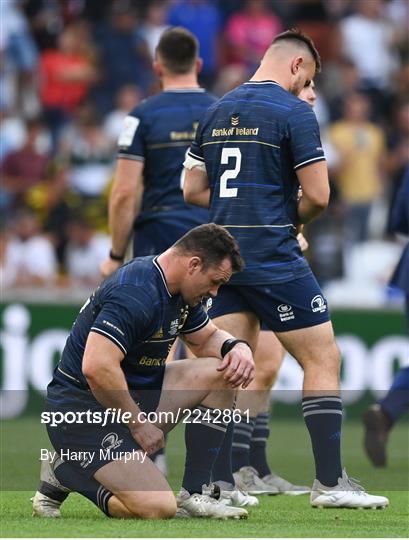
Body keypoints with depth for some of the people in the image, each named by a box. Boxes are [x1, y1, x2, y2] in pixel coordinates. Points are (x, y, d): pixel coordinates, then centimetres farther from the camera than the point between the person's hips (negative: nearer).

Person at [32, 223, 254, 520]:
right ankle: (65, 475, -1)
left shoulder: (180, 291, 7)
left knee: (223, 371, 0)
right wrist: (139, 423, -22)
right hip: (83, 409, -10)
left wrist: (237, 347, -1)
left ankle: (193, 495, 2)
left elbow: (208, 338, 24)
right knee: (158, 507, -25)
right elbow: (96, 367, -33)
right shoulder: (136, 294, -25)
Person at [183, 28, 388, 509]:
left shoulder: (216, 112, 12)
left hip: (225, 254, 7)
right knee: (323, 360, 0)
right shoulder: (293, 112, -9)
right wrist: (293, 218, 8)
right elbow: (318, 195, -12)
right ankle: (329, 482, -2)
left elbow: (193, 190, 15)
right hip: (275, 260, -7)